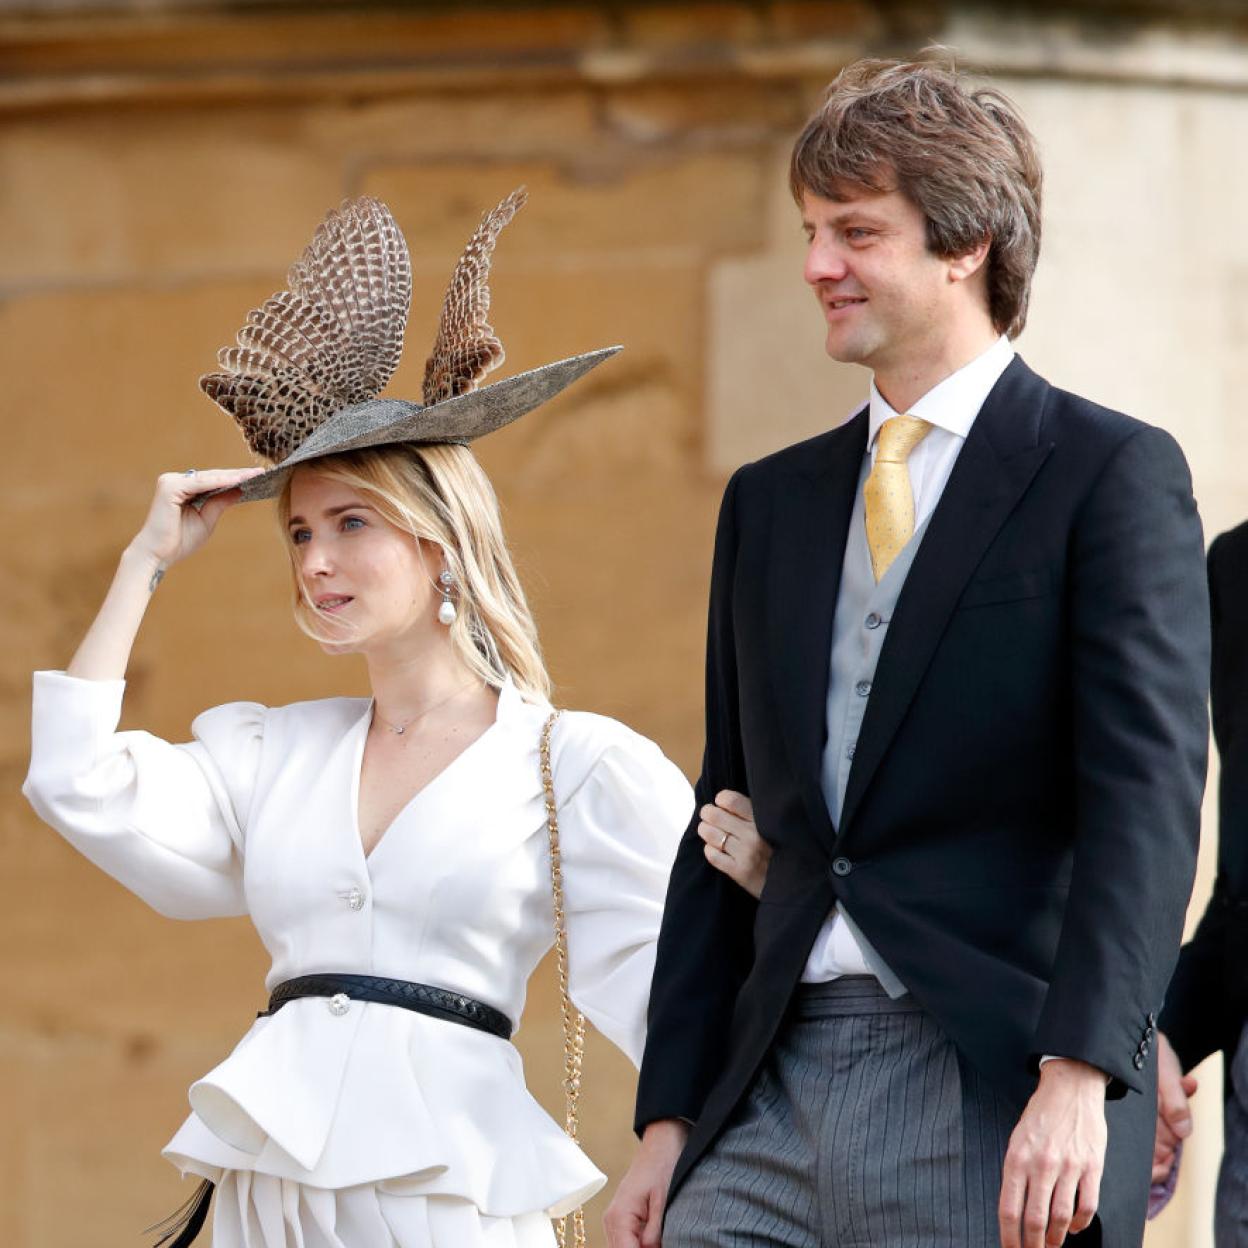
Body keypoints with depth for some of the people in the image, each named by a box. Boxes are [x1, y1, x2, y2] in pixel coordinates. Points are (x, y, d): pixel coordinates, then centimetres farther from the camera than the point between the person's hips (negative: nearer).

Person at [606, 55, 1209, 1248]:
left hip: (994, 1104, -5)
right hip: (775, 1093, 5)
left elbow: (1144, 799, -11)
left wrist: (1079, 1074, -22)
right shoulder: (771, 502, 18)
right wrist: (670, 1121, 12)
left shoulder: (1113, 474, -1)